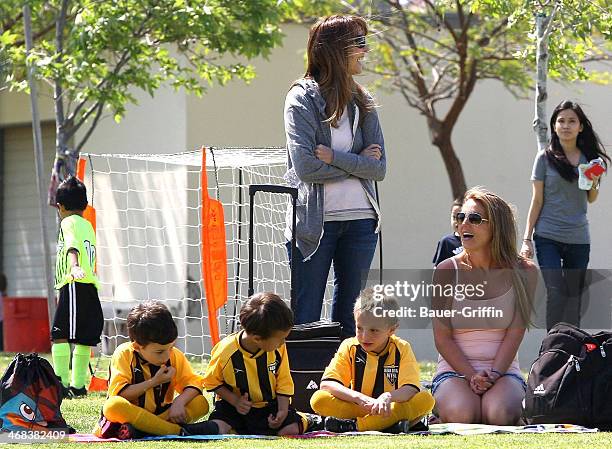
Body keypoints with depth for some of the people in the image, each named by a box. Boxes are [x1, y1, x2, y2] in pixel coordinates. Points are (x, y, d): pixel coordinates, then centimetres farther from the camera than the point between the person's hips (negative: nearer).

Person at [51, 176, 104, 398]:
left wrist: (74, 266, -40)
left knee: (59, 335, -14)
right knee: (83, 340, 13)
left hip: (74, 286, -9)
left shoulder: (69, 222, -2)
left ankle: (62, 383, -22)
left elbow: (72, 246, -23)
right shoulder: (88, 225, 23)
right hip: (91, 287, 9)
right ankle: (78, 384, 18)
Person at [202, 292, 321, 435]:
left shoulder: (278, 349, -14)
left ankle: (303, 420, 19)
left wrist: (283, 410, -15)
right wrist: (235, 401, -19)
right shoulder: (226, 351, -22)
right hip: (234, 405, -1)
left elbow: (283, 382, -1)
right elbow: (212, 381, -7)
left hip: (269, 404, 1)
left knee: (291, 430, -20)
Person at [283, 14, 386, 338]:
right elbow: (306, 166, -16)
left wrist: (335, 157, -12)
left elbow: (379, 168, 0)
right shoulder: (302, 98, -6)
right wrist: (357, 162, -7)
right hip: (314, 222, -5)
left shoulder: (361, 102, 9)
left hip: (360, 220, 5)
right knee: (305, 319, -1)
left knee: (351, 316, 8)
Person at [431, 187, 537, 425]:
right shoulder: (447, 270, 1)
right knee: (461, 415, -32)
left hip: (503, 370, 0)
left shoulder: (523, 272, 1)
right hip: (454, 369, 0)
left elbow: (515, 334, -4)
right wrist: (472, 376, -15)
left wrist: (493, 374, -18)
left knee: (499, 415, -31)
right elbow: (442, 337, -2)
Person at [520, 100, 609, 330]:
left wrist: (594, 184, -3)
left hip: (578, 238, 3)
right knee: (556, 292, -14)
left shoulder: (589, 158, 9)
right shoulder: (545, 158, 0)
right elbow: (537, 201, 3)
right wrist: (527, 238, -1)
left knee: (574, 295, 6)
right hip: (548, 237, -3)